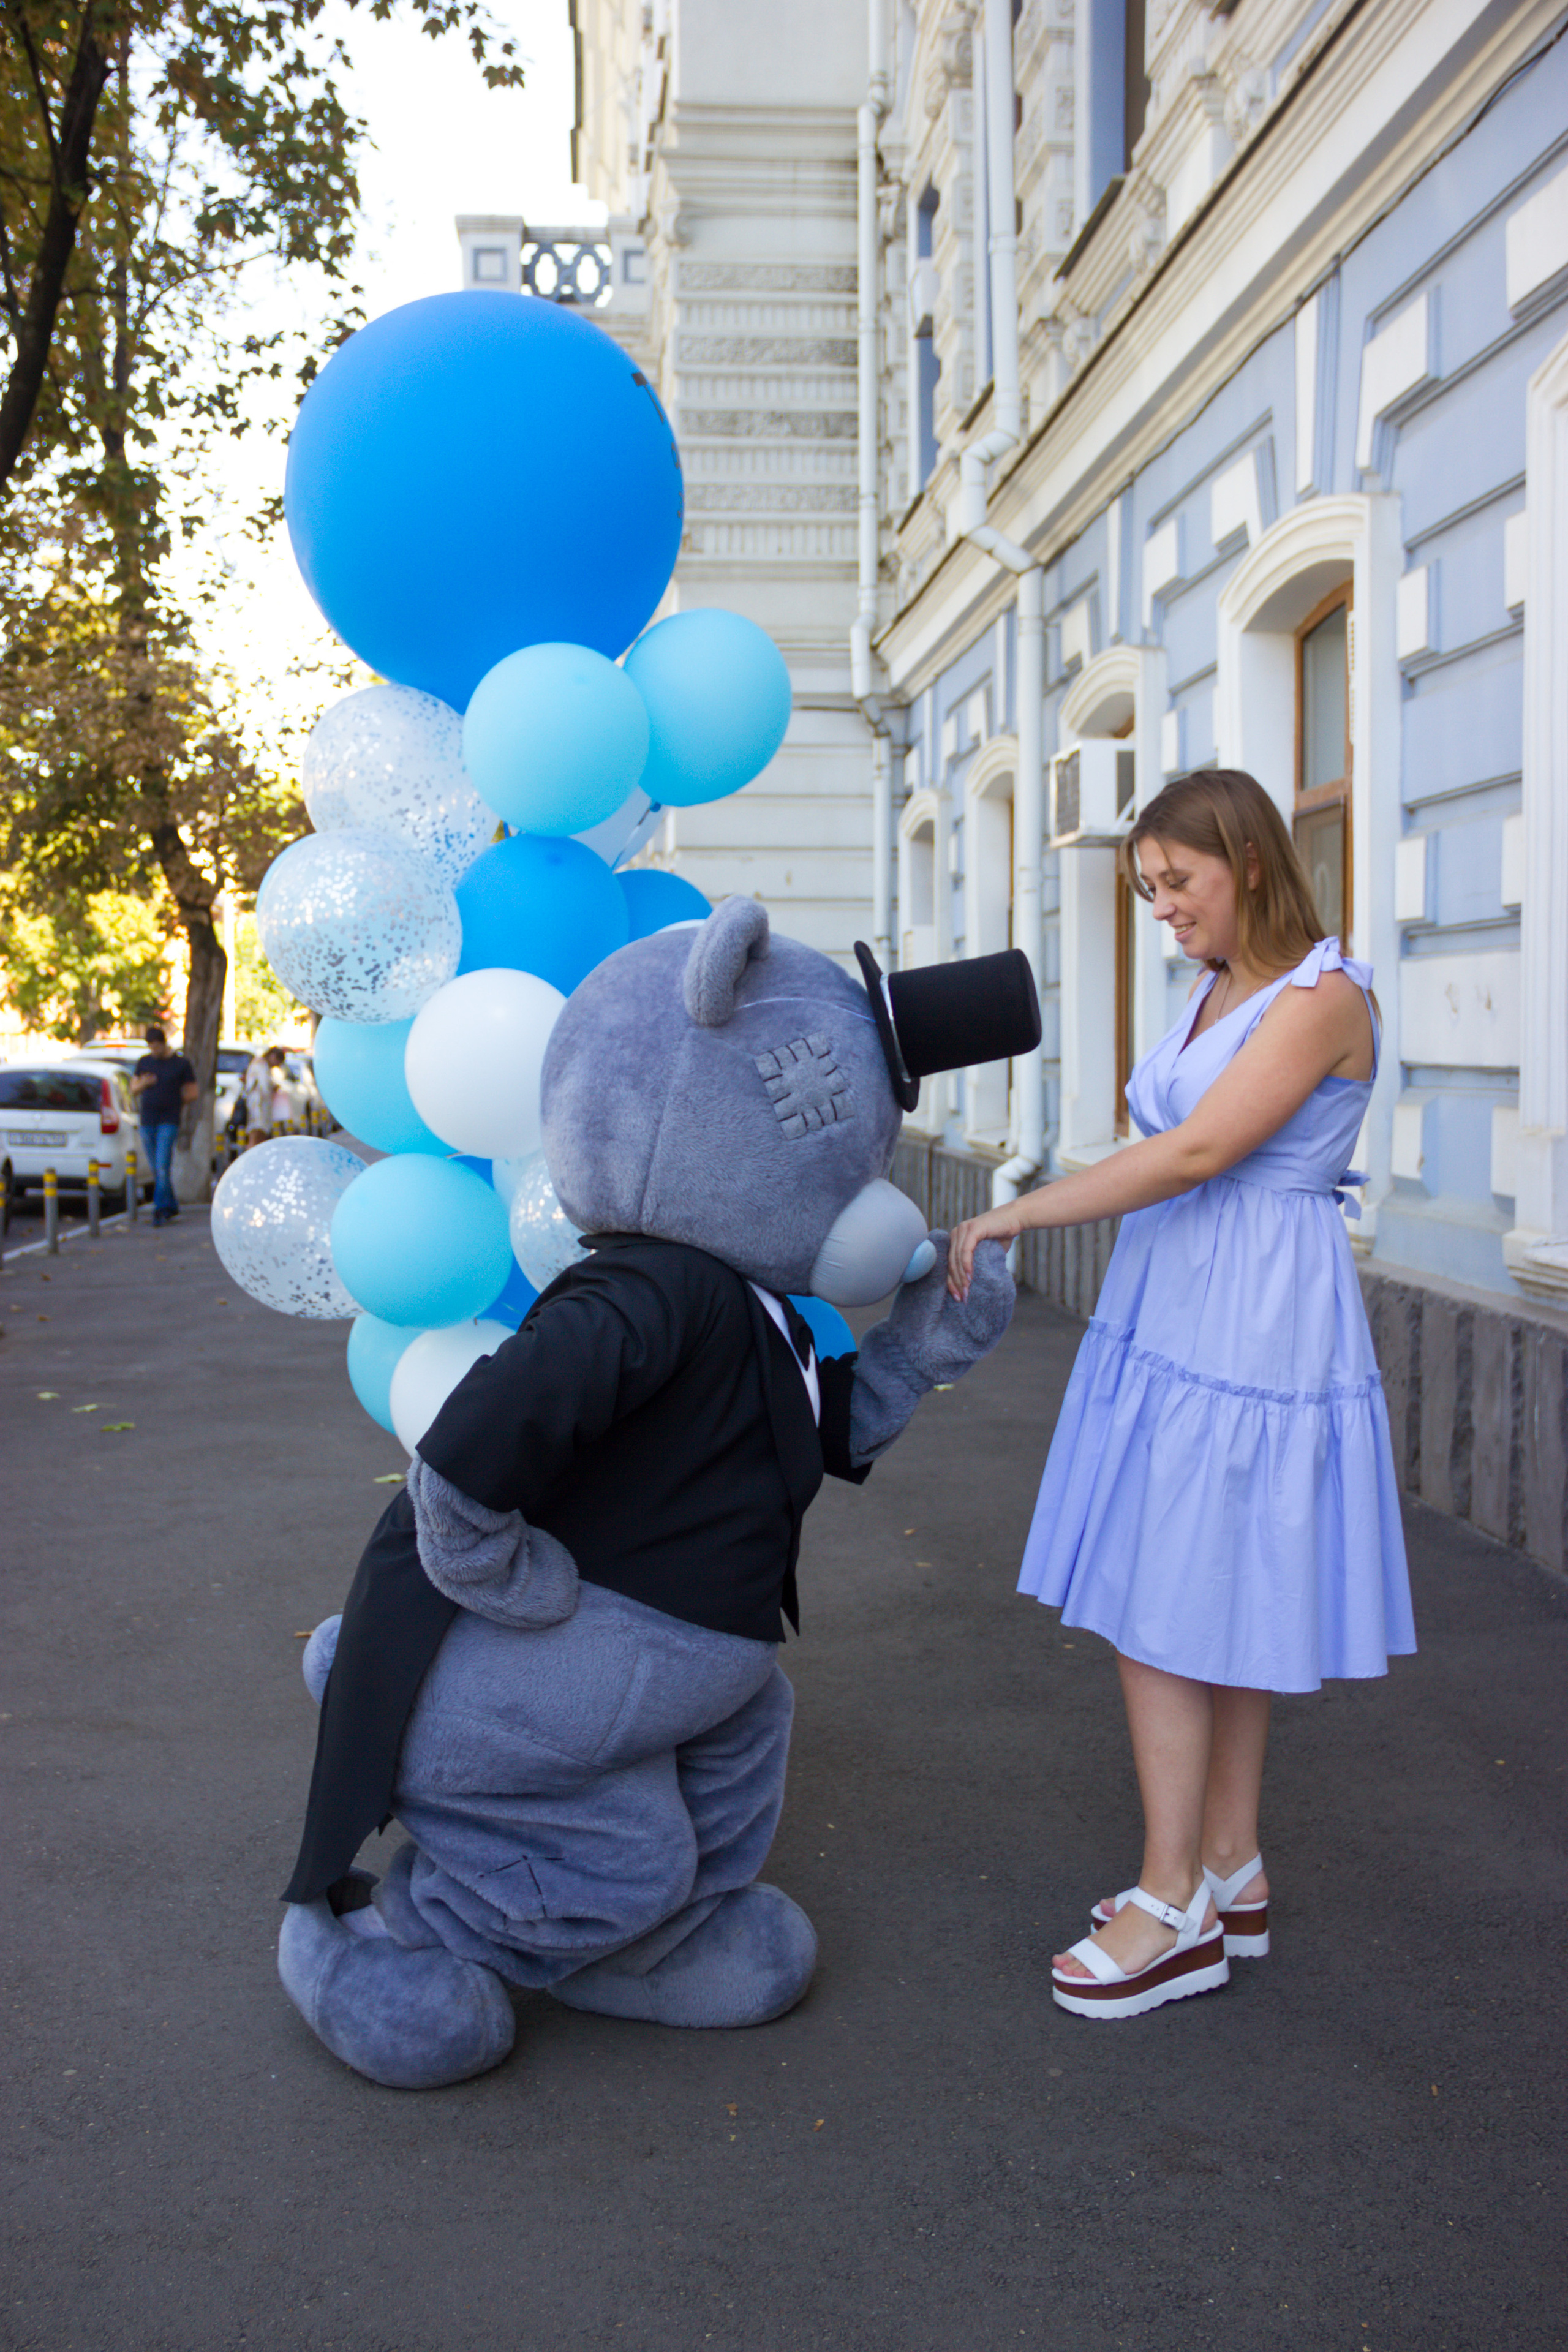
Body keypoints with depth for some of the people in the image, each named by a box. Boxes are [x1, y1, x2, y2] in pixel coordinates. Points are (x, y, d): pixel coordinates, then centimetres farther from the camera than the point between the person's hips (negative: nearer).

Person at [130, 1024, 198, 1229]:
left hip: (169, 1121, -5)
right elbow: (134, 1089, 15)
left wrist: (172, 1103, 4)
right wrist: (144, 1084, -7)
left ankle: (160, 1210, -13)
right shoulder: (144, 1062, 12)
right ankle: (171, 1208, 21)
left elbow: (192, 1094, 3)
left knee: (162, 1167, -14)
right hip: (147, 1122, 5)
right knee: (157, 1170, 8)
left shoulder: (181, 1064, -1)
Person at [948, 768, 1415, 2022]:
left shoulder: (1325, 996, -13)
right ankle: (1231, 1874, 24)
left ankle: (1176, 1908, 7)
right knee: (1220, 1607, 12)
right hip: (1169, 1319, 8)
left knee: (1162, 1613, -5)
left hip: (1253, 1332, -8)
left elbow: (1198, 1152, -21)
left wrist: (1012, 1216, -20)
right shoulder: (1216, 992, 14)